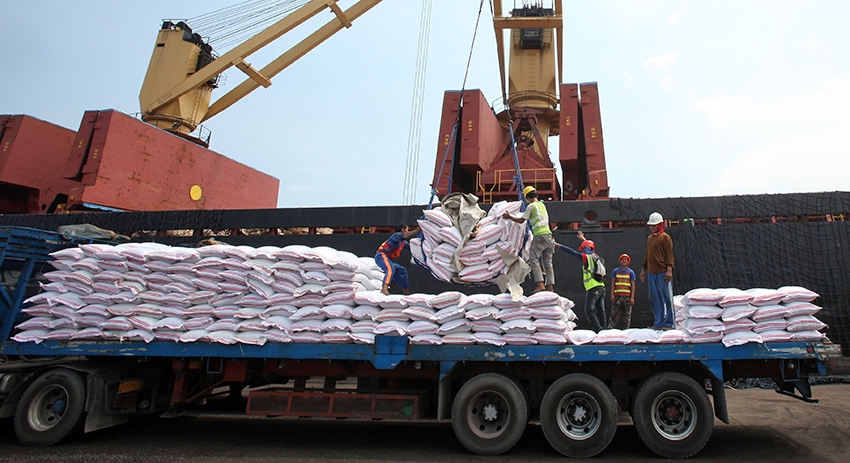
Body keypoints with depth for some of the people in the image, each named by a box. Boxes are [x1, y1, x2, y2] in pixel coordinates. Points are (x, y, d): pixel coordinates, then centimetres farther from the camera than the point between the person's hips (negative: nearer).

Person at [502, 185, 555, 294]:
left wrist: (509, 217, 12)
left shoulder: (531, 206, -4)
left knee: (533, 259, -10)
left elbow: (521, 220, -2)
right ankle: (550, 286, 5)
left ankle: (540, 284, -20)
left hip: (540, 236, -8)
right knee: (547, 262, 8)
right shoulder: (542, 204, 19)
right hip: (549, 235, 8)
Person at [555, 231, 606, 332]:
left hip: (593, 288, -8)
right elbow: (592, 248, 39)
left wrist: (558, 245, 10)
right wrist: (584, 239, 53)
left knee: (589, 310, -8)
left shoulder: (585, 257, -3)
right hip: (602, 287, 8)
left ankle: (598, 330, -16)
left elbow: (572, 251, 1)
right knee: (600, 311, 9)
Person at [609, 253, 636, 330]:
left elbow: (633, 285, 4)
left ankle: (626, 329, 10)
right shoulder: (615, 271, 10)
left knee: (627, 315, 3)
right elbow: (612, 283, 8)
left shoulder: (631, 272, 8)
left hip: (627, 297, 1)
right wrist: (612, 295, -1)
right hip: (617, 296, 0)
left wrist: (632, 297, -4)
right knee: (614, 313, -4)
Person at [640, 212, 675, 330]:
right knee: (654, 298, 7)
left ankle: (669, 323, 5)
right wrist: (643, 269, 20)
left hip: (663, 272, -7)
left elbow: (669, 254, -8)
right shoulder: (649, 238, 18)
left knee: (667, 298, -2)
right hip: (651, 273, 7)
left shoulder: (665, 237, -2)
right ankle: (659, 323, 14)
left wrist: (669, 269, -16)